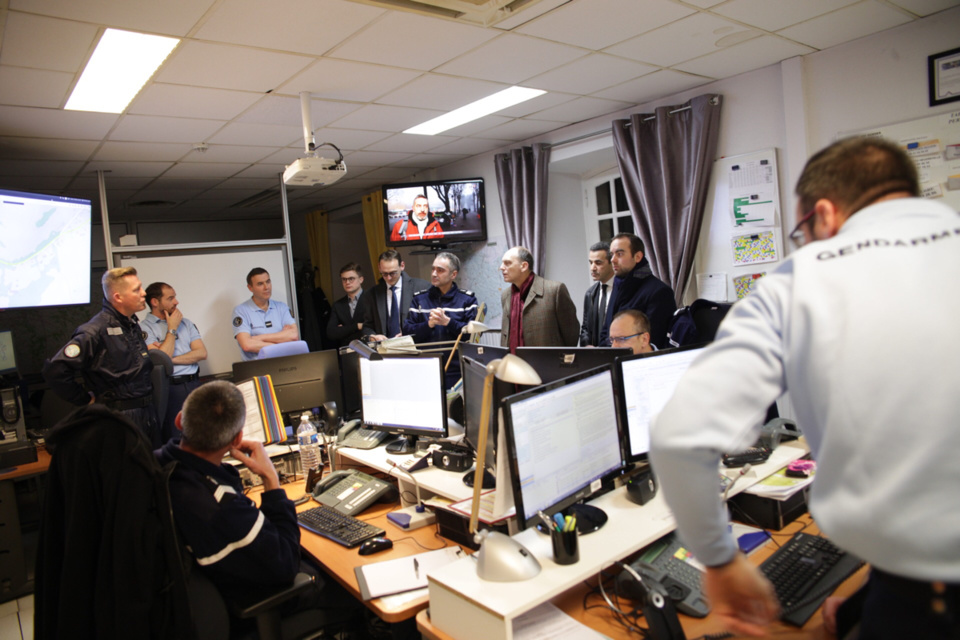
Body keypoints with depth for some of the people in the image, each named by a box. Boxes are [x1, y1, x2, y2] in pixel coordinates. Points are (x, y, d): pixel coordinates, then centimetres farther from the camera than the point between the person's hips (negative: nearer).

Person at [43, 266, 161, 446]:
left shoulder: (133, 325, 8)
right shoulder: (97, 331, -19)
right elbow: (54, 370, -23)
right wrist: (85, 400, -13)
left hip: (148, 411, 8)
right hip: (121, 417, -7)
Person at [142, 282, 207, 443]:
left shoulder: (185, 323, 18)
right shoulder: (145, 328, 0)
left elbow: (202, 353, 7)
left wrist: (172, 359, -7)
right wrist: (172, 329, -3)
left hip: (194, 383, 4)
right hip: (170, 387, -4)